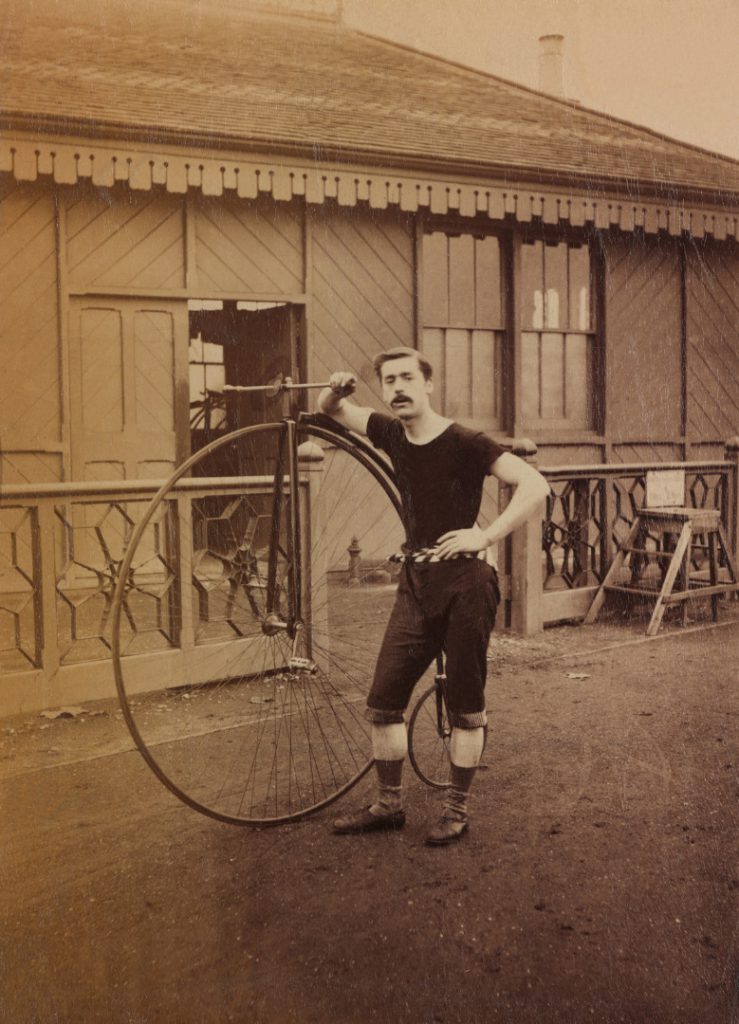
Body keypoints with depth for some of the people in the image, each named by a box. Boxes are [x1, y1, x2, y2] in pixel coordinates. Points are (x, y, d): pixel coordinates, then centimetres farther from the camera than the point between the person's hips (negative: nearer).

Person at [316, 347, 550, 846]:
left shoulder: (465, 443, -12)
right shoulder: (391, 434, 5)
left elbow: (536, 485, -20)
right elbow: (332, 410, 20)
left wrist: (486, 535, -25)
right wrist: (336, 390, -3)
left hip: (464, 583, -6)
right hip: (416, 580, 6)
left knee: (465, 706, 5)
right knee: (383, 700, 6)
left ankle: (458, 810, 19)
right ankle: (389, 804, 22)